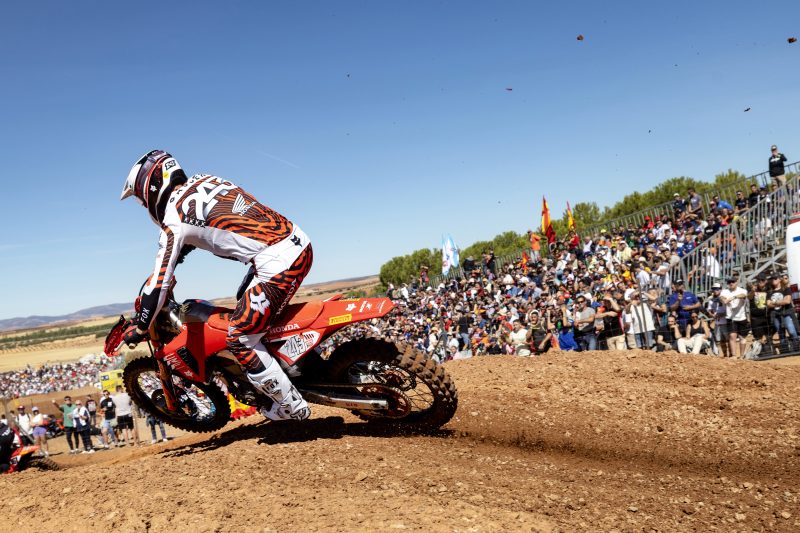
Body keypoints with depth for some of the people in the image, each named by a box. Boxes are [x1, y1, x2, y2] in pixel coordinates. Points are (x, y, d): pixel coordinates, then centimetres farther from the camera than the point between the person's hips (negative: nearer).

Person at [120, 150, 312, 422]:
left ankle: (292, 406, 13)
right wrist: (175, 253, 43)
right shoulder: (202, 180, 18)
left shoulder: (174, 216, -5)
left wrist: (140, 327, 7)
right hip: (301, 244, 9)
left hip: (277, 265, -9)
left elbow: (161, 279, -4)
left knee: (240, 341, 2)